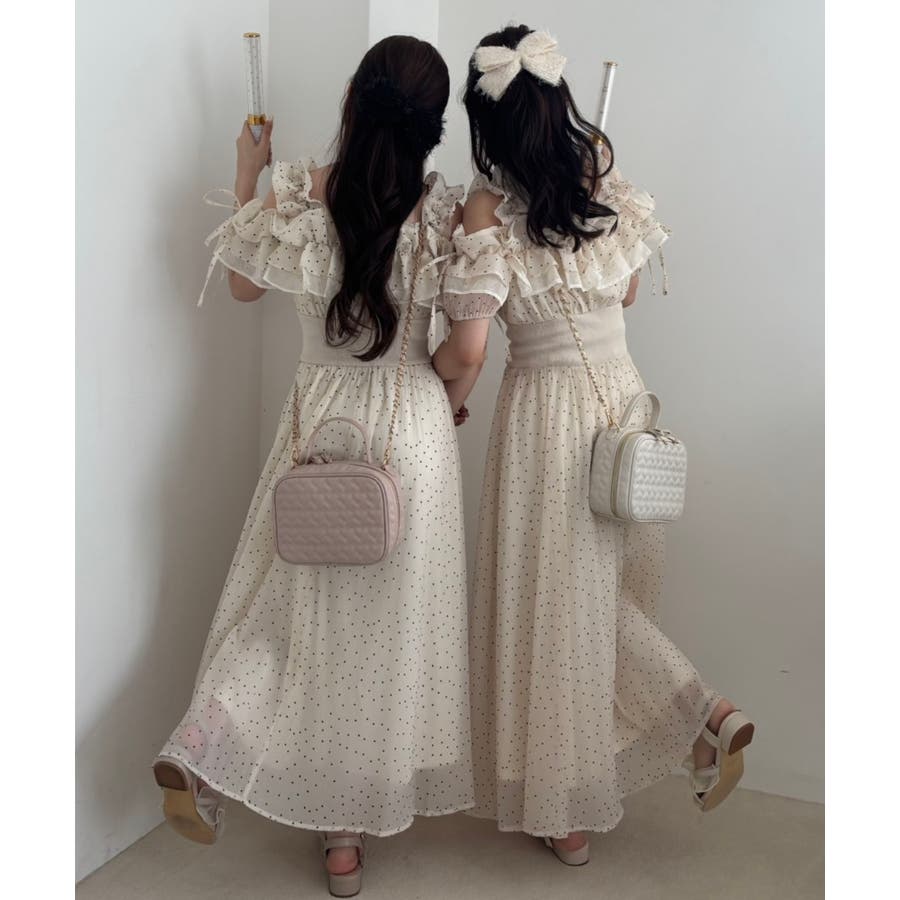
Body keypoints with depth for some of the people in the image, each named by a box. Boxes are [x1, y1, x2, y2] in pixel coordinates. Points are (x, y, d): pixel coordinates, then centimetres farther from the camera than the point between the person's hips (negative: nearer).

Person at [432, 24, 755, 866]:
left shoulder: (487, 206, -14)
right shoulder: (604, 173, 2)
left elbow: (467, 348, -20)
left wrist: (438, 377, 1)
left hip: (546, 409, -5)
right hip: (622, 390, 5)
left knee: (551, 605, 9)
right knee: (600, 591, 24)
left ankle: (564, 811, 23)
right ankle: (706, 714, 19)